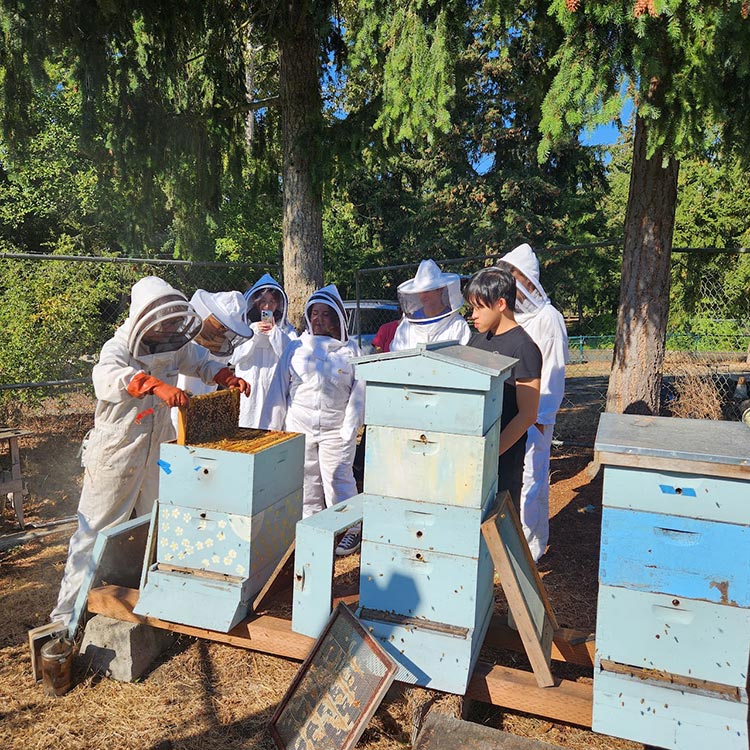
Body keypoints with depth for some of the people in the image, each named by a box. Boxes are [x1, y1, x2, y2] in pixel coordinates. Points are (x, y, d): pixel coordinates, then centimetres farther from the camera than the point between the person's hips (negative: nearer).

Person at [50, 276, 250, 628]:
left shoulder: (175, 346, -1)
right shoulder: (118, 348, -20)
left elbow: (201, 361, 18)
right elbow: (108, 376, -43)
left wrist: (227, 377, -2)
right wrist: (156, 385, -59)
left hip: (158, 451, 7)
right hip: (116, 454, -6)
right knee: (96, 530, 2)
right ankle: (68, 608, 16)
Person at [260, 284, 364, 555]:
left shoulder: (350, 350, 2)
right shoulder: (296, 348, 6)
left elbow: (358, 391, 1)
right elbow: (279, 389, 7)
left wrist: (350, 426, -7)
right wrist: (273, 427, 4)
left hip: (336, 429, -2)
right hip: (299, 427, 2)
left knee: (338, 478, 0)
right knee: (306, 480, 10)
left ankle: (351, 528, 18)